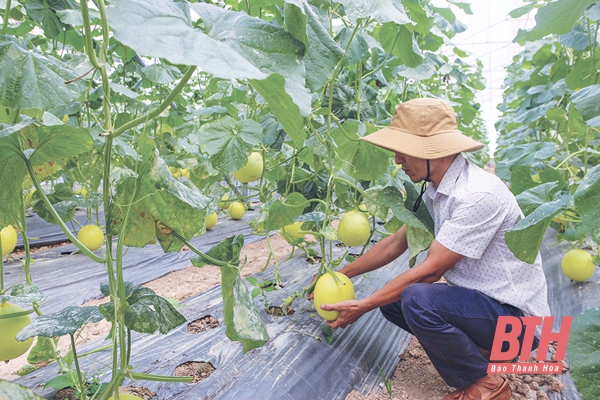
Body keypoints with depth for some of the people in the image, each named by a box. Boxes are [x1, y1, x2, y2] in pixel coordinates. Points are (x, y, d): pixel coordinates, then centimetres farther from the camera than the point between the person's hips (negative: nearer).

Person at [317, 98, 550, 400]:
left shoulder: (477, 195, -27)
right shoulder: (435, 191, 2)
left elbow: (430, 270, -25)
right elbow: (396, 243, 10)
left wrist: (363, 306, -17)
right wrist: (341, 274, 12)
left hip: (514, 315, -9)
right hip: (476, 297, 9)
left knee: (417, 299, -30)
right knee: (391, 299, 5)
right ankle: (480, 349, 12)